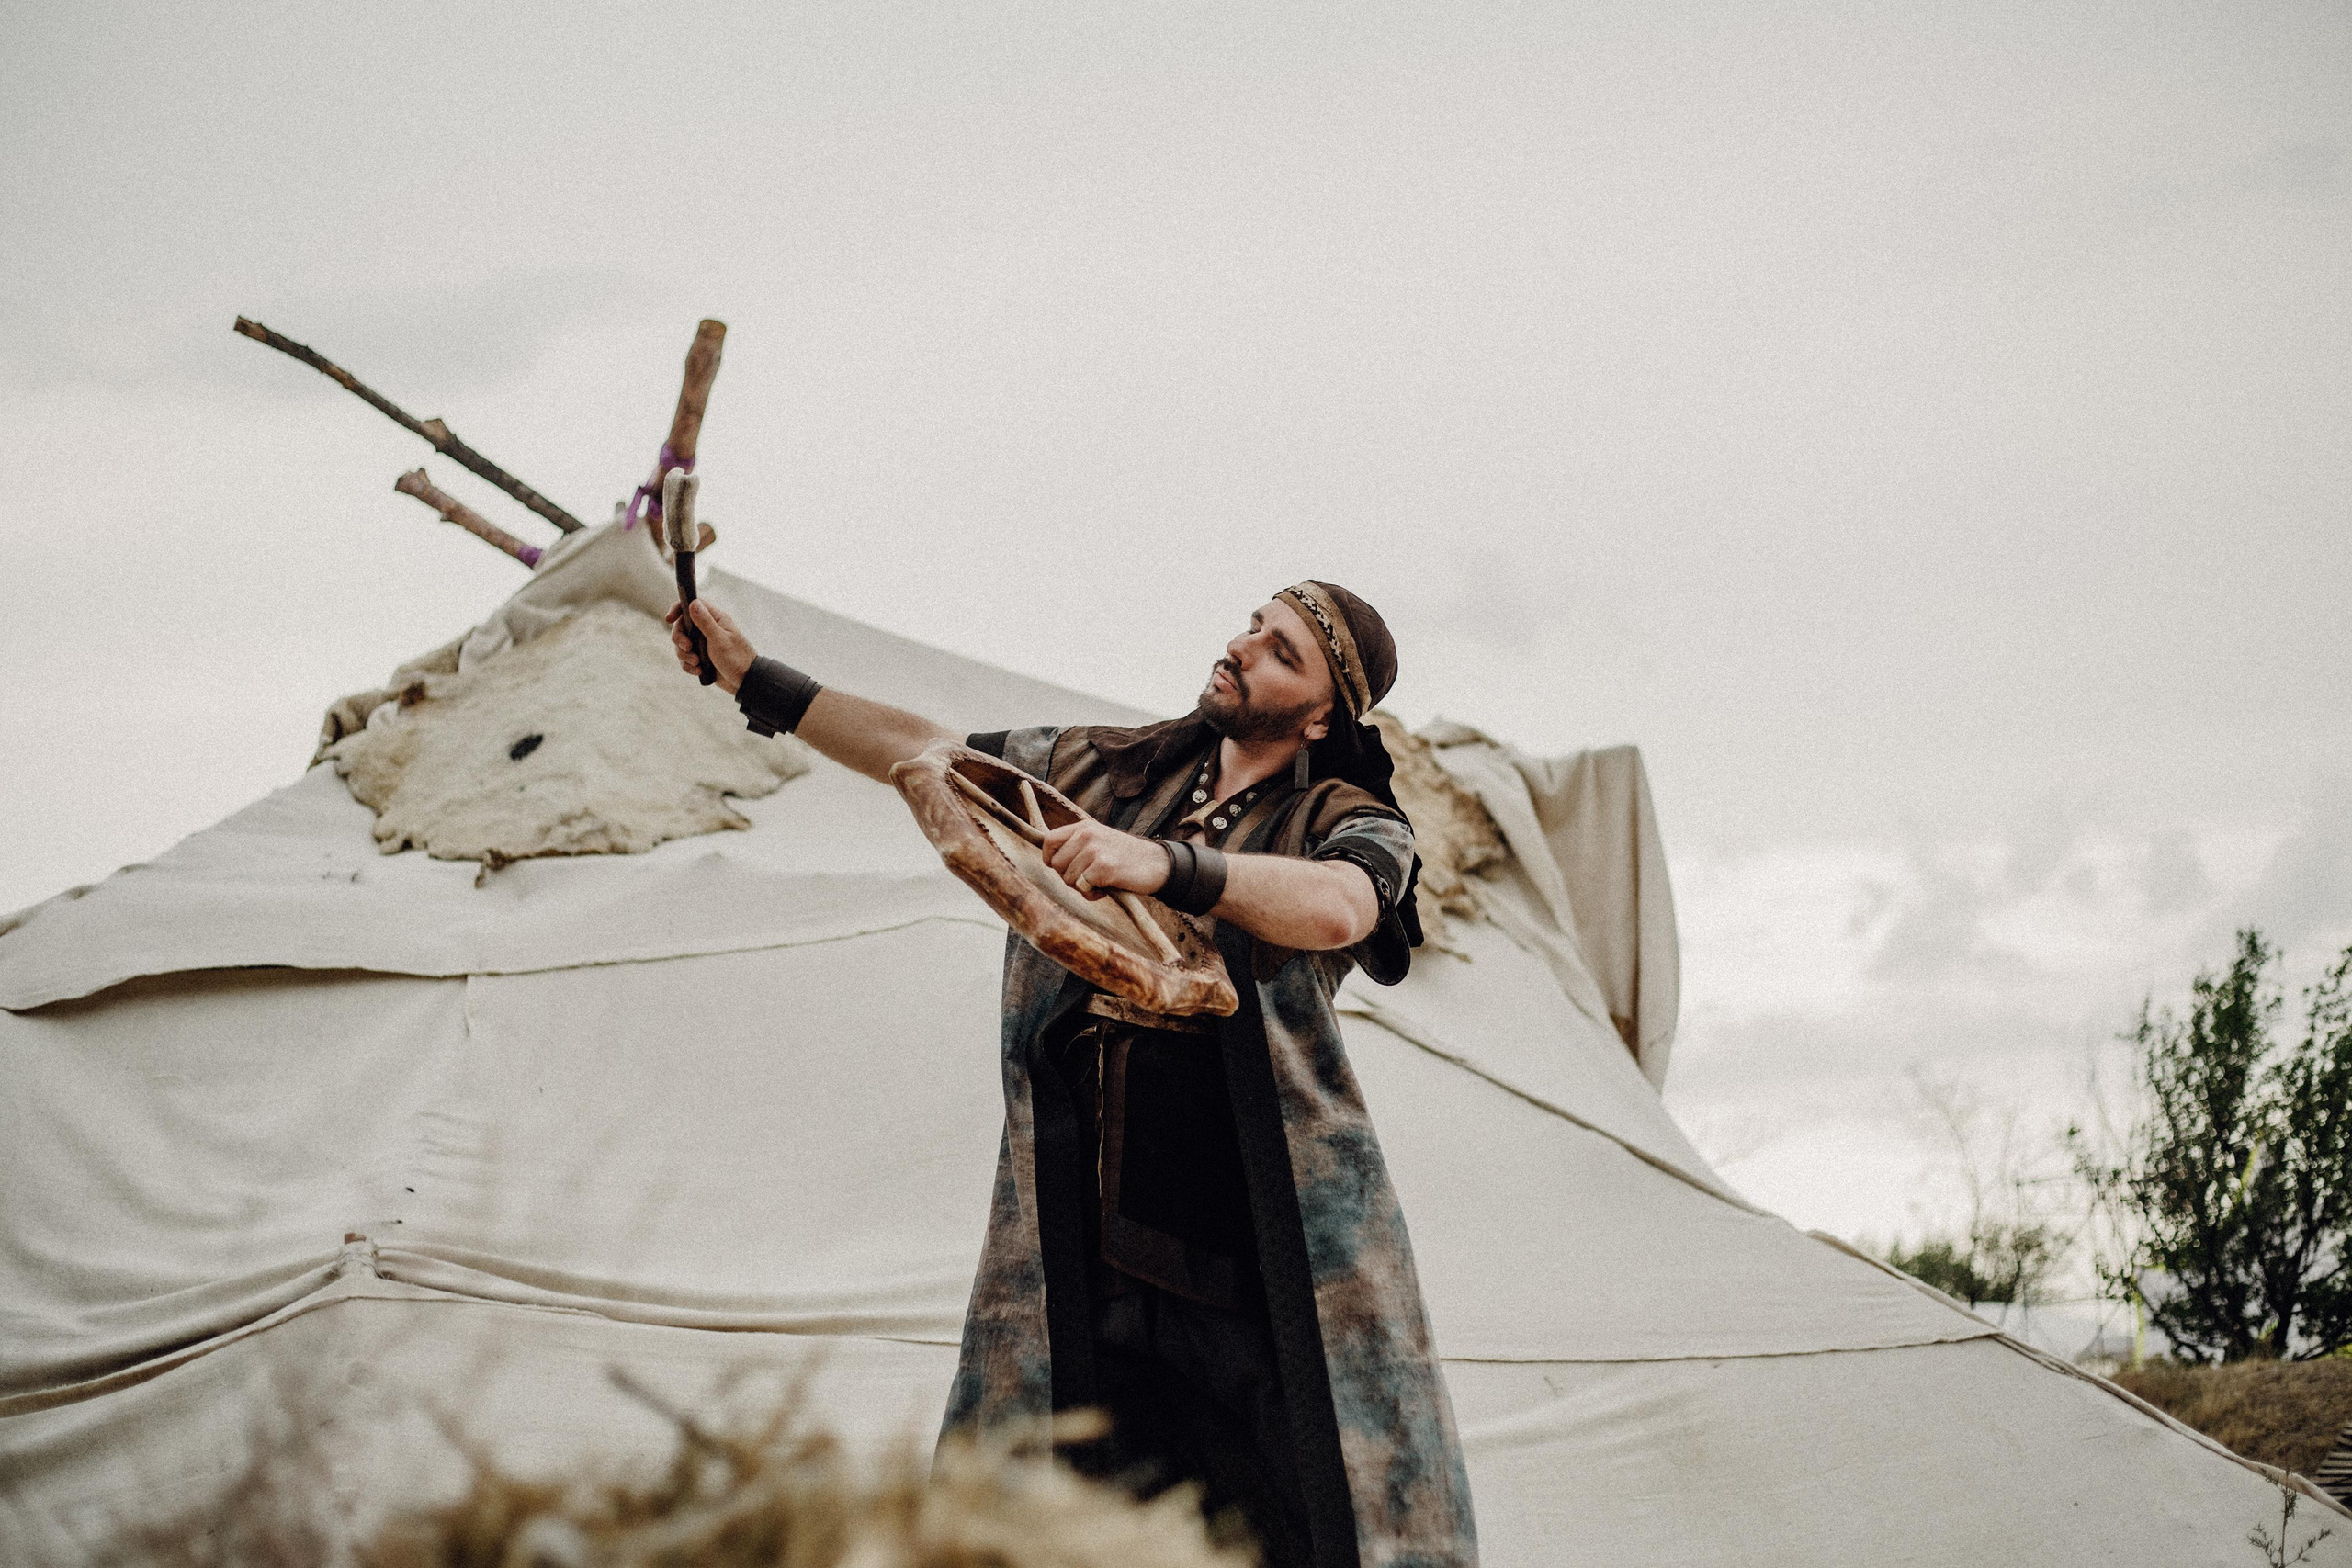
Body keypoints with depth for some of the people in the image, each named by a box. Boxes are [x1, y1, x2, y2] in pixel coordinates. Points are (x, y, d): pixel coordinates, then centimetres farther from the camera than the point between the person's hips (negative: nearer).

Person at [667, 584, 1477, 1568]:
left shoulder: (1349, 821, 4)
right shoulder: (1109, 769, 18)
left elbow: (1338, 906, -20)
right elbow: (921, 751, 22)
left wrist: (1162, 864, -34)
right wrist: (754, 679, 17)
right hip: (1081, 1237, 4)